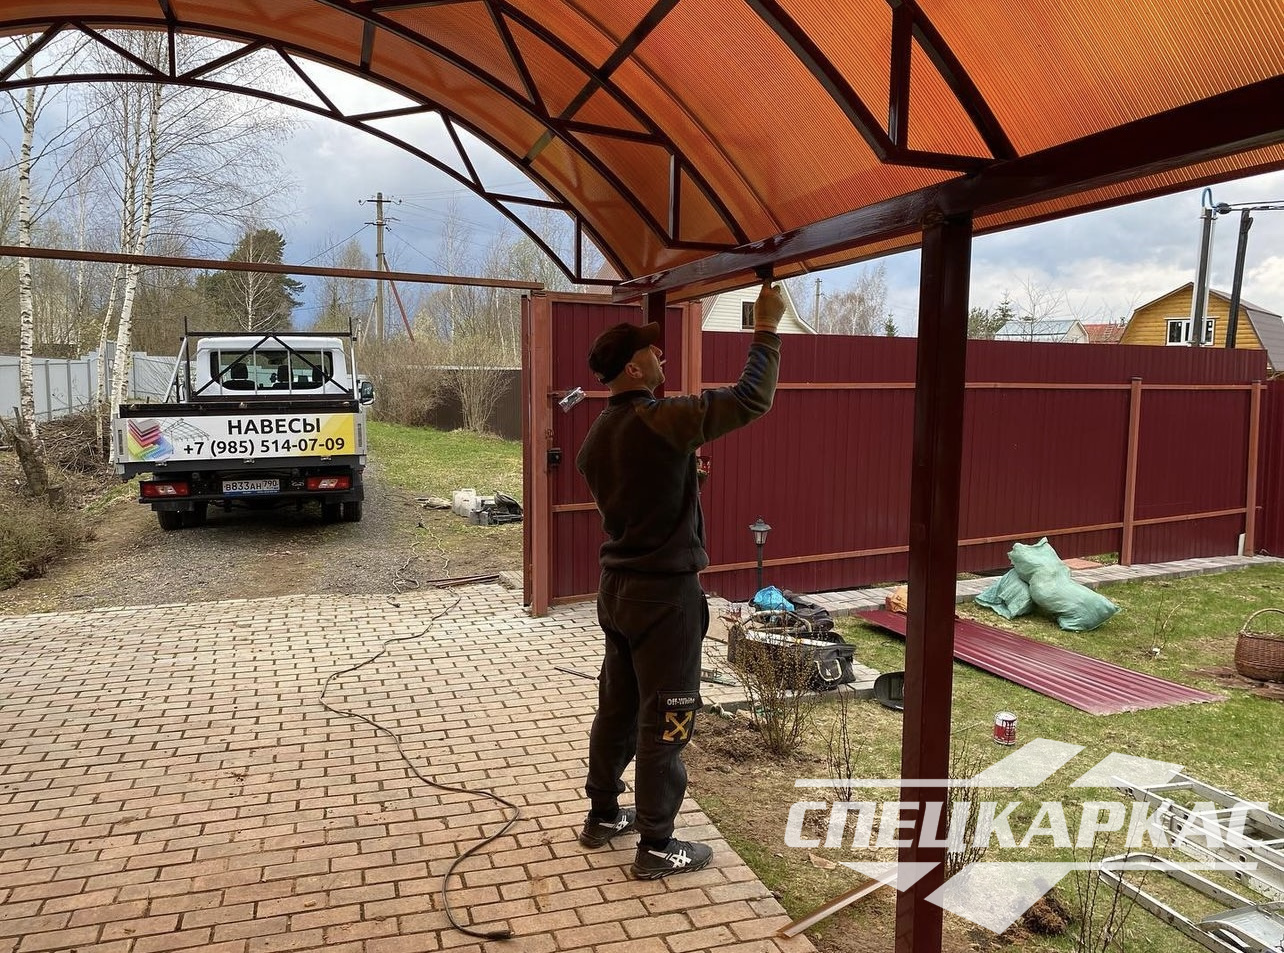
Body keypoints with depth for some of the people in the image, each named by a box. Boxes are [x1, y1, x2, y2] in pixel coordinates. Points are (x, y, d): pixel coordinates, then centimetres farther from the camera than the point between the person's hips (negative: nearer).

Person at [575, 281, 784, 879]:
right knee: (665, 720, 3)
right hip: (665, 592, -8)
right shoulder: (660, 420, -19)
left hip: (617, 587, 9)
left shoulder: (597, 436, 7)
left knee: (617, 705, 20)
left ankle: (602, 815, 34)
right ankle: (656, 846, 15)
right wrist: (766, 329, -9)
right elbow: (750, 400, -20)